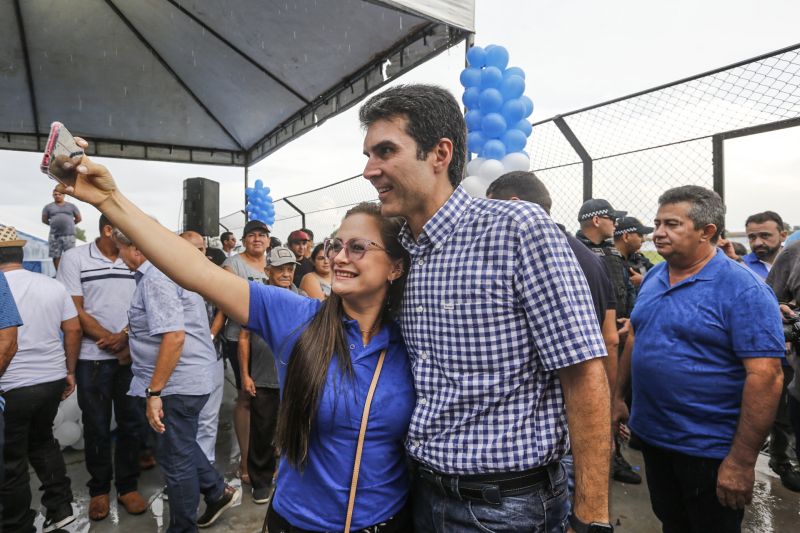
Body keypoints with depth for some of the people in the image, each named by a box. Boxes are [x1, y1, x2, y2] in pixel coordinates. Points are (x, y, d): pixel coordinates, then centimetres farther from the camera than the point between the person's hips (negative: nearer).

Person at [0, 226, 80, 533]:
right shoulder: (53, 286, 1)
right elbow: (73, 330, 4)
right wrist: (70, 371, 13)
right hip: (53, 380, 5)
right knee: (42, 440, 25)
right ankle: (60, 508, 26)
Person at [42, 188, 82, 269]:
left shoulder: (71, 206, 10)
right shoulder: (48, 207, 10)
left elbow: (78, 218, 16)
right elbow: (44, 220, 17)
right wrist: (54, 225, 14)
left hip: (69, 235, -1)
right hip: (54, 235, 1)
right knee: (56, 256, 2)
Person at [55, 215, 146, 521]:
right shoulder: (75, 258, -3)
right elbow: (75, 311, -7)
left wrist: (125, 336, -11)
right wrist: (111, 342, -10)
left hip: (132, 355, 3)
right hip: (93, 358, -2)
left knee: (132, 423, 8)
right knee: (97, 427, 9)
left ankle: (127, 486, 23)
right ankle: (99, 489, 26)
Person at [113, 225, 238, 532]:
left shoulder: (155, 278, -20)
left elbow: (174, 336, -27)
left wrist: (154, 392, -23)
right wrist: (128, 339, 26)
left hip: (178, 384, -10)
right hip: (190, 379, 10)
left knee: (175, 459, 7)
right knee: (180, 446, 26)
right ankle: (217, 492, 38)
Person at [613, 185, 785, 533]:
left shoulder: (743, 289, -18)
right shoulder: (652, 278, 4)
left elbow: (766, 376, -21)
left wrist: (742, 460, -22)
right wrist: (618, 395, 11)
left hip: (709, 449, -6)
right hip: (651, 435, 6)